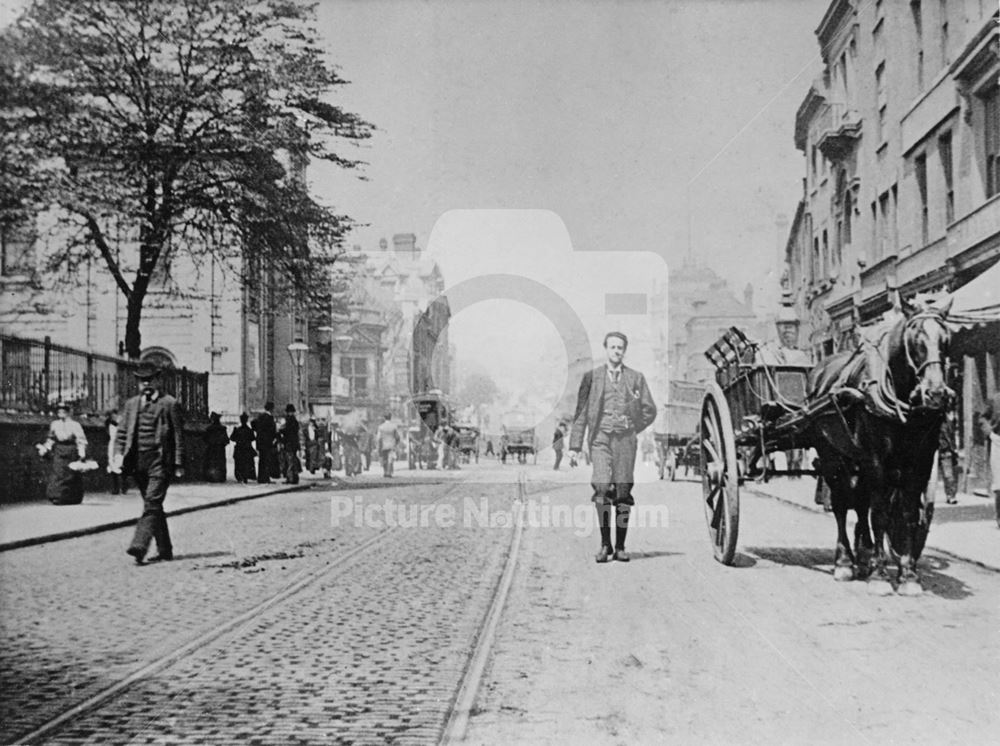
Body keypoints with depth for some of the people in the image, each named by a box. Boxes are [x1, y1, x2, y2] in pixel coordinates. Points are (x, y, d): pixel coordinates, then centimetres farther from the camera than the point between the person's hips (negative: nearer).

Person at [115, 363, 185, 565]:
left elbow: (178, 435, -2)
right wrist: (119, 455, 0)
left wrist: (179, 464, -6)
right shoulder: (131, 404, 14)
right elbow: (122, 432, 14)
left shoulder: (169, 404, -1)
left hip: (159, 460, -5)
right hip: (138, 461, 6)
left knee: (152, 503, -14)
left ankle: (139, 546, -22)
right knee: (153, 506, 12)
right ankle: (164, 550, 20)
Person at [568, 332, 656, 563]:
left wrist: (633, 427, 4)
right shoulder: (591, 377, 10)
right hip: (600, 438, -1)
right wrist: (575, 445, 2)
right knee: (602, 489, -15)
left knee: (623, 493, 1)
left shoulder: (636, 378, 12)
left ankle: (620, 547, 8)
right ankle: (605, 544, -5)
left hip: (625, 439, 1)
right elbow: (581, 413, 7)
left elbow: (650, 410, 15)